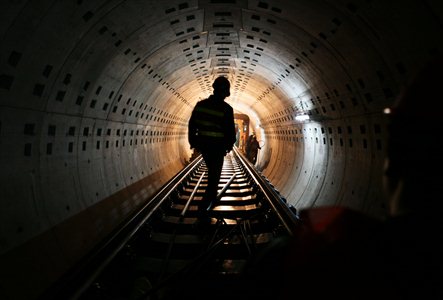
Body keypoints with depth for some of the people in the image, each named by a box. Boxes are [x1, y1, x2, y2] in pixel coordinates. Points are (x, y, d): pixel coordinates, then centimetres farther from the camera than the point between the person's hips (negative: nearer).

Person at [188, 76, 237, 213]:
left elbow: (191, 125, 1)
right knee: (214, 175, 9)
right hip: (218, 147, -5)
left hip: (203, 145, 5)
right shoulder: (226, 109, -16)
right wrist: (229, 145, 6)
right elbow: (230, 131, -12)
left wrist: (193, 142, 13)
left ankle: (212, 197, 42)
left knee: (212, 171, 26)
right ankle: (205, 204, 10)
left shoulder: (200, 104, -3)